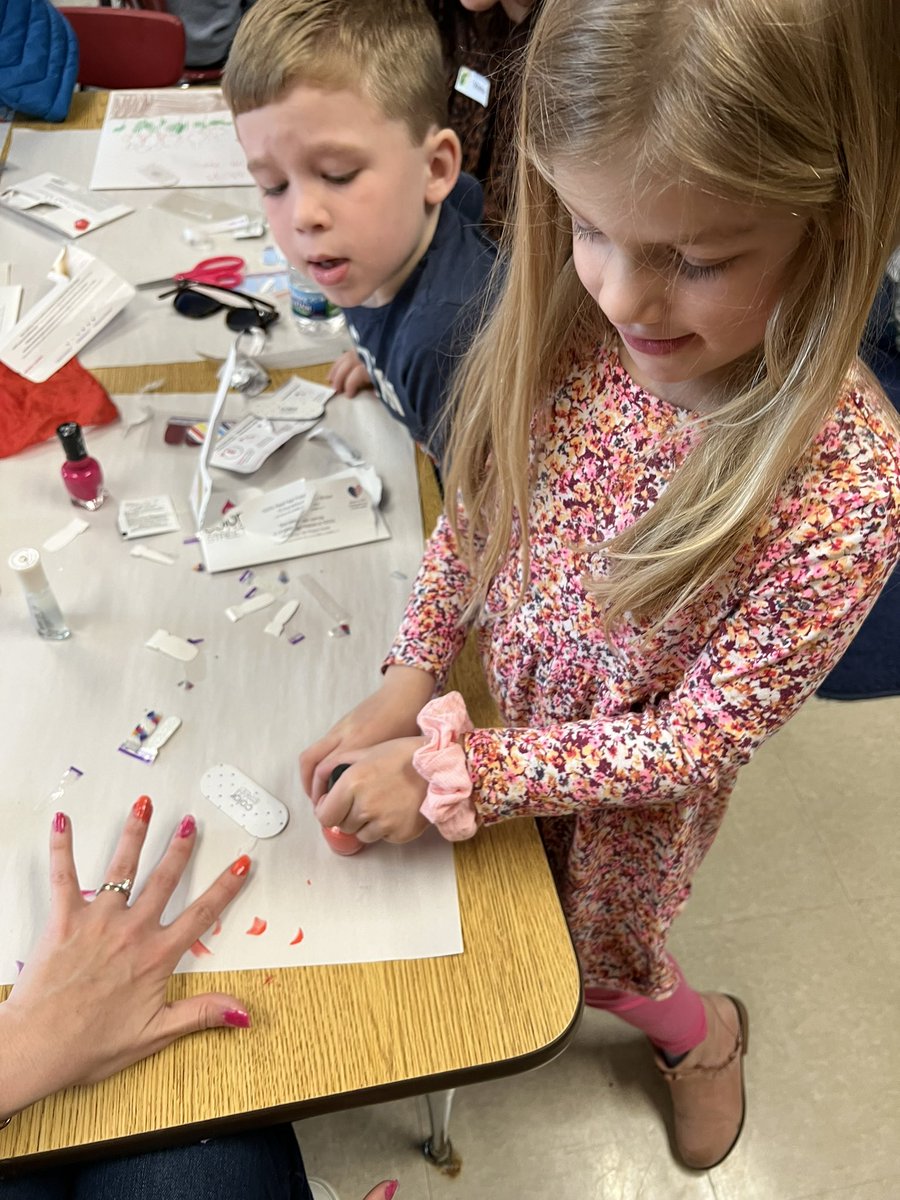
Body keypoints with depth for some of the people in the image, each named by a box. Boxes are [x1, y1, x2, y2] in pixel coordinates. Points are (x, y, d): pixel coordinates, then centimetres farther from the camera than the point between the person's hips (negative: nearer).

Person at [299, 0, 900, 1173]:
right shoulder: (568, 325, -24)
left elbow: (693, 741, -26)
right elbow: (477, 505, -7)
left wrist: (452, 770, -26)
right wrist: (411, 678, -13)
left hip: (630, 796, -4)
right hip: (507, 706, 4)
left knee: (596, 958, 25)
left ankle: (703, 1031, 59)